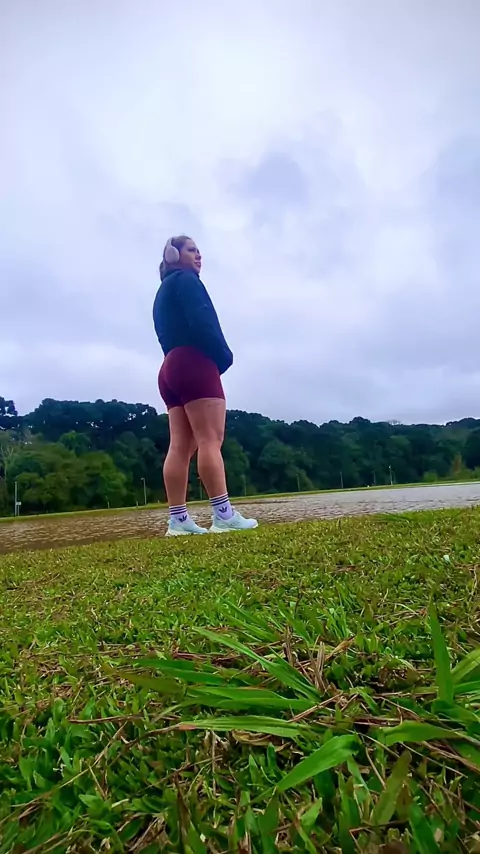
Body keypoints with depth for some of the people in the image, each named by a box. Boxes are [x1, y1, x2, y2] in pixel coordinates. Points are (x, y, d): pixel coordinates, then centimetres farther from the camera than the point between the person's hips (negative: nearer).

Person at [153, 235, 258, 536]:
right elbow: (201, 322, -13)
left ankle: (178, 519, -3)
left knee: (180, 445, 0)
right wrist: (225, 355, -4)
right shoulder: (186, 280, 3)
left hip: (170, 369, 9)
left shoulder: (162, 292, 31)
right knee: (210, 439, -15)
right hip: (194, 364, -9)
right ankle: (224, 515, -17)